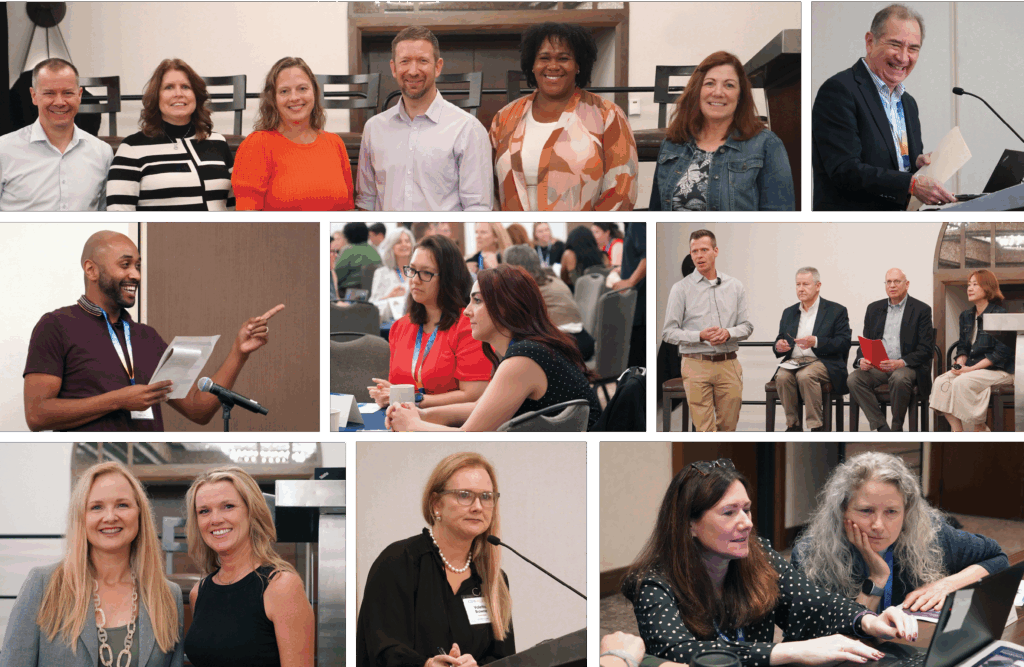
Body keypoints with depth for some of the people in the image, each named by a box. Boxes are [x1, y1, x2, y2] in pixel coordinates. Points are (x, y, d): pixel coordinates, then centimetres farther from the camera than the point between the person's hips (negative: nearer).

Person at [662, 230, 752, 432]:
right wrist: (700, 336, -15)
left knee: (729, 426, 5)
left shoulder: (735, 286, 12)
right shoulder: (681, 288, 3)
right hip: (696, 365, -3)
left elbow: (747, 326, 12)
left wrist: (728, 333, -11)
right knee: (705, 428, -9)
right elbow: (669, 332, 0)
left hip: (729, 365, 3)